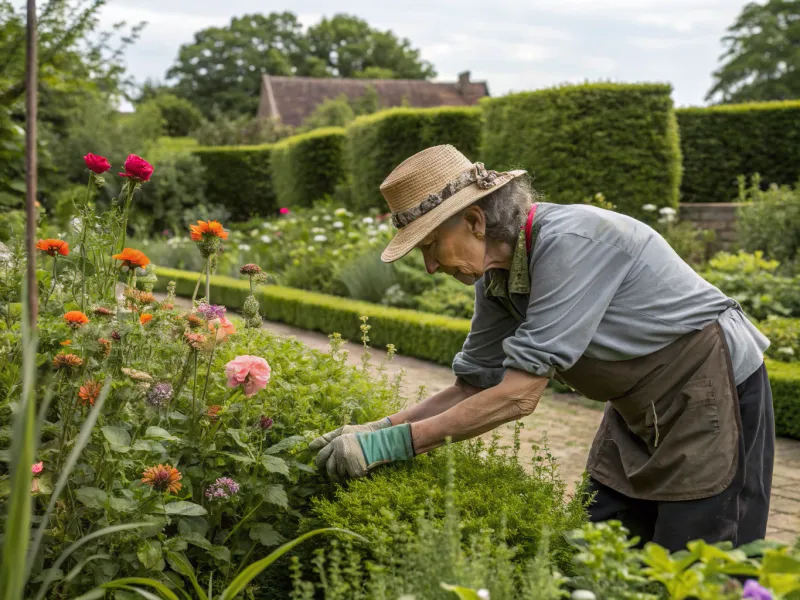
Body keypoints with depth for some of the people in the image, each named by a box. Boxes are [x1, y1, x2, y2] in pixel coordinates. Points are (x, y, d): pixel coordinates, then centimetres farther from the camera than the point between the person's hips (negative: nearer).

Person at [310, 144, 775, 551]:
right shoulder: (497, 276, -5)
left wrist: (391, 444, -31)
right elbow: (474, 388, 2)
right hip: (640, 410, 8)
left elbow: (518, 395, -33)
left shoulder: (570, 242, -31)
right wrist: (375, 431, -10)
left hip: (713, 396, -8)